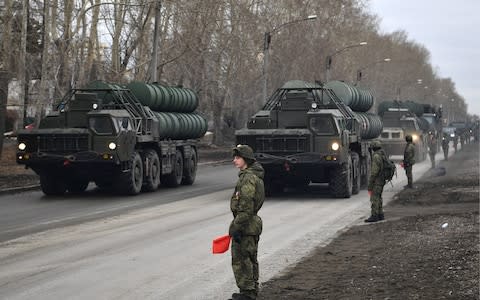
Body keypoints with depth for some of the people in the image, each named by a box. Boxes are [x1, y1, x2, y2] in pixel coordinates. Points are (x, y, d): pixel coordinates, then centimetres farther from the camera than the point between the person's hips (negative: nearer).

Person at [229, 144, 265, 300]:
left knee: (241, 258, -4)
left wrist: (237, 227, -23)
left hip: (246, 224, -11)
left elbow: (246, 207, -24)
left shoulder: (248, 178, -19)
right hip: (253, 223, 11)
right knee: (251, 259, 17)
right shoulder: (254, 176, 14)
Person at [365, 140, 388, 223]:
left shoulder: (376, 156, -17)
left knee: (374, 198, -6)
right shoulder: (383, 155, 12)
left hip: (376, 181, -10)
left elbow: (374, 171, -21)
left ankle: (374, 215, -7)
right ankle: (380, 215, 20)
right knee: (378, 198, 16)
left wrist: (370, 185, -18)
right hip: (382, 180, 10)